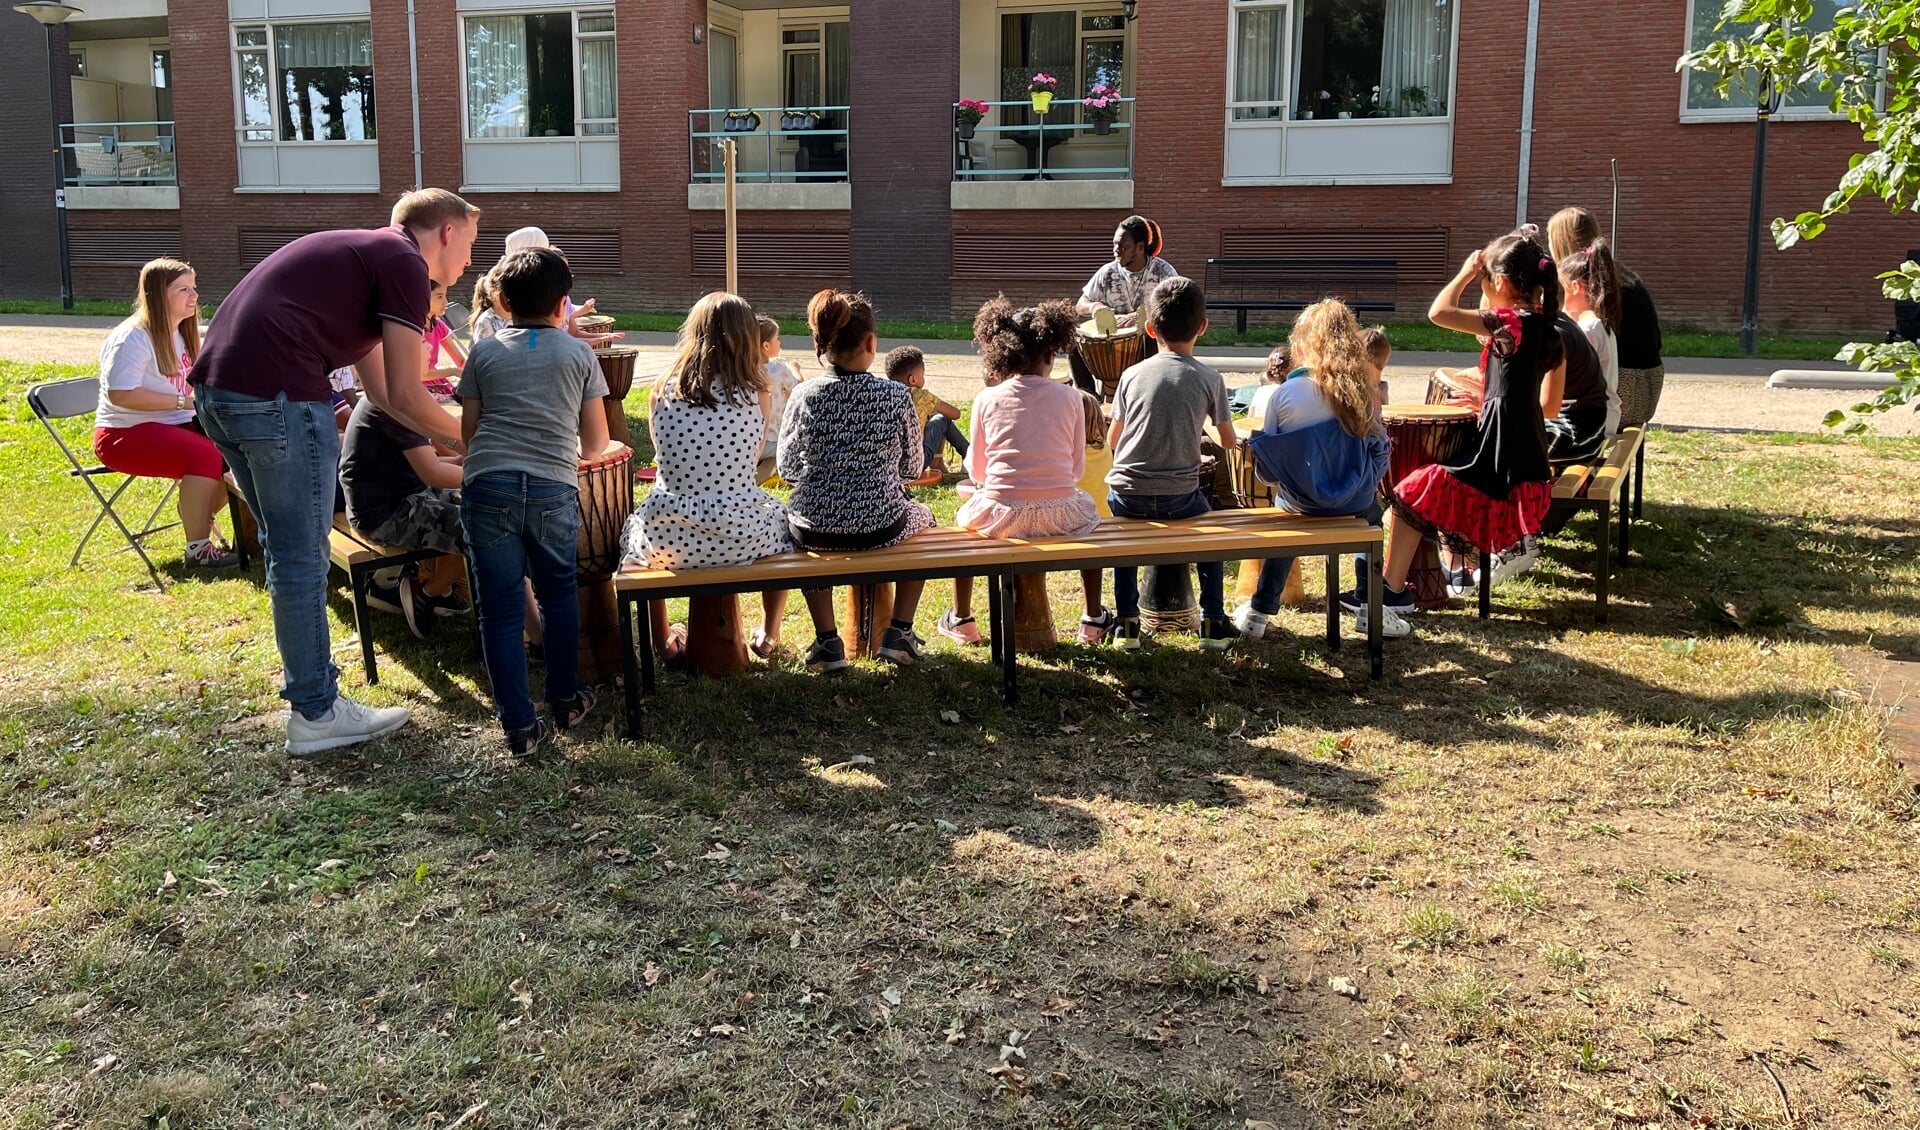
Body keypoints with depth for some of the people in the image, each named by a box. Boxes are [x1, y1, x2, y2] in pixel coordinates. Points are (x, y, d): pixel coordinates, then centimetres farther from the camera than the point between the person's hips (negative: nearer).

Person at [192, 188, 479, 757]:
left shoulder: (359, 252, 27)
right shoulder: (404, 265, -2)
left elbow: (377, 389, 30)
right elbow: (404, 397, -4)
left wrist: (446, 437, 31)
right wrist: (464, 439, 12)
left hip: (216, 386, 10)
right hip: (278, 395, -10)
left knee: (289, 553, 19)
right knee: (302, 560, 1)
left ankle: (312, 688, 29)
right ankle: (316, 714, 11)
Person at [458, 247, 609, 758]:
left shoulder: (484, 352, 13)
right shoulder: (579, 354, 12)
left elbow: (468, 432, 17)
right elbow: (596, 442, 15)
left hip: (487, 487, 0)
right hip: (554, 490, 0)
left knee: (501, 610, 6)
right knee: (558, 596, 20)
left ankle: (520, 727, 7)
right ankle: (566, 701, 29)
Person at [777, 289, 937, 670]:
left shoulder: (804, 396, -9)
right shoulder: (896, 397, -12)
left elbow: (787, 468, 0)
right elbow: (914, 466, 1)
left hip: (814, 528, 1)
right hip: (883, 527, -1)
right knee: (923, 517, 34)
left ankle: (827, 642, 31)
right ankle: (899, 632, 27)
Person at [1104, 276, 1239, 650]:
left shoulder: (1132, 374, 2)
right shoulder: (1209, 379, 0)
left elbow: (1111, 441, 9)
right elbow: (1228, 442, 9)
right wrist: (1237, 440, 33)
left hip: (1127, 495, 1)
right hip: (1179, 497, -1)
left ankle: (1127, 624, 26)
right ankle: (1212, 622, 27)